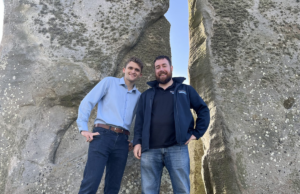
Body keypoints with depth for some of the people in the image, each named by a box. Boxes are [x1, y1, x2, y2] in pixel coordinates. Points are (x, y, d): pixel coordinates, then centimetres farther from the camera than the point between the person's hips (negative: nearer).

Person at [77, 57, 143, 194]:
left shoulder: (139, 96, 18)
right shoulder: (109, 82, 8)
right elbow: (87, 102, 1)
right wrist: (83, 129, -6)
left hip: (122, 140, 4)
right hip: (103, 135, -4)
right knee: (91, 183, -12)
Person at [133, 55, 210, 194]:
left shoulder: (186, 90, 15)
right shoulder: (147, 95, 19)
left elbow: (203, 110, 15)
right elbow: (139, 120, 13)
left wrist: (196, 133, 3)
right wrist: (137, 142, 0)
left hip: (177, 148, -1)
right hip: (150, 150, 2)